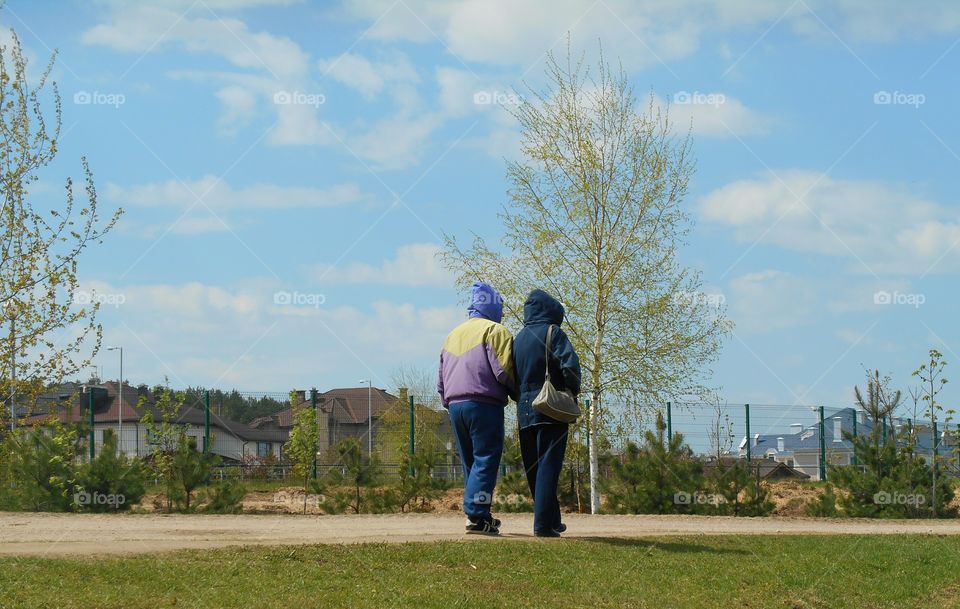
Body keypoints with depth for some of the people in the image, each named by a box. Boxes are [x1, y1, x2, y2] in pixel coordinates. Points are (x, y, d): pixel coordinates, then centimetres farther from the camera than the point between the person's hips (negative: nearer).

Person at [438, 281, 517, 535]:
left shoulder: (453, 334, 22)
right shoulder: (494, 330, -3)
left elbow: (441, 380, 22)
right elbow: (503, 371, -13)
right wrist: (519, 394, 2)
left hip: (454, 404, 7)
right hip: (483, 404, -7)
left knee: (470, 462, 14)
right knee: (486, 459, -9)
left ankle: (479, 514, 14)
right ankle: (477, 515, -20)